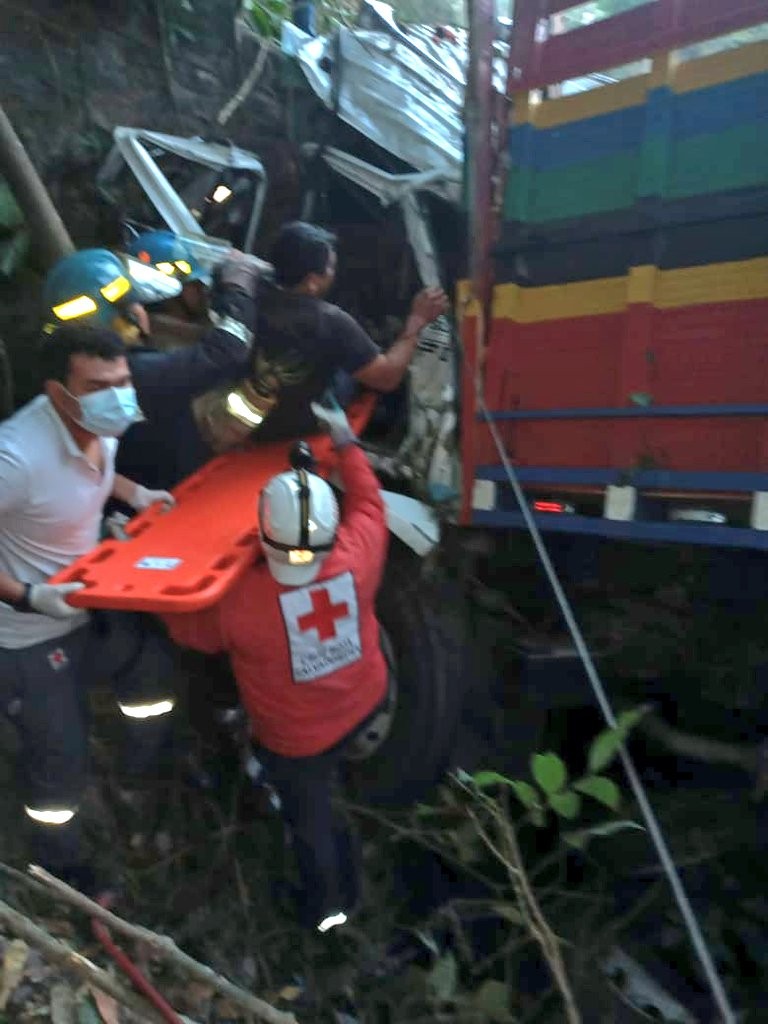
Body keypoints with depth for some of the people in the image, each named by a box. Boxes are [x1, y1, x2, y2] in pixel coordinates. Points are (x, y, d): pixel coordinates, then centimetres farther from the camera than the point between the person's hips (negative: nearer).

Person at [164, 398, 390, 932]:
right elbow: (368, 501, -4)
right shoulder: (358, 556, -27)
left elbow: (186, 627, -10)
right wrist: (346, 443, 6)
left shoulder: (238, 601, -33)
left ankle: (328, 905, 49)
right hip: (366, 705, 4)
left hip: (298, 740, -3)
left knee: (311, 819, 24)